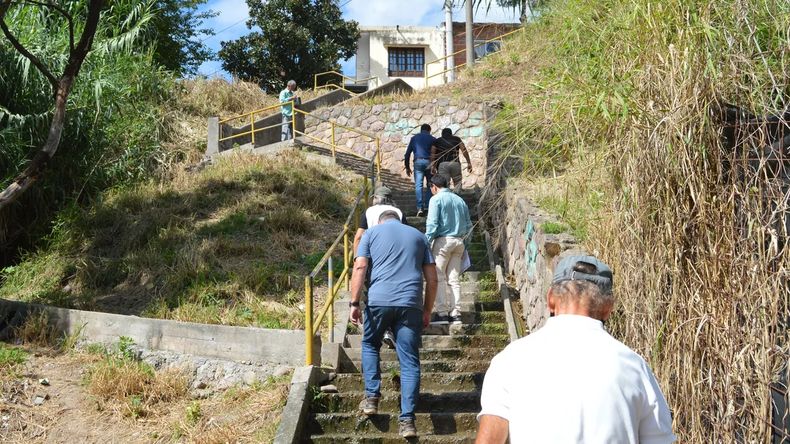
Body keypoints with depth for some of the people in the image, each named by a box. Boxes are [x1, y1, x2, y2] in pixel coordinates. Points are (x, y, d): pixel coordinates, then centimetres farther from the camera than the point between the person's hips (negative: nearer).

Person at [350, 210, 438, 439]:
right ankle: (407, 419, -4)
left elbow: (359, 268, 0)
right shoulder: (418, 236, 21)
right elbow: (432, 277, 15)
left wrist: (354, 303, -1)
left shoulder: (371, 233, 15)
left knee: (370, 345, 24)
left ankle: (371, 398, 14)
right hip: (411, 304, 1)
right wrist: (427, 310, 19)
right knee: (410, 361, 2)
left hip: (379, 300, -1)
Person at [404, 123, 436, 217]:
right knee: (430, 185, 10)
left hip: (418, 162, 0)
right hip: (429, 162, 0)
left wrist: (407, 167, 16)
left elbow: (407, 153, 12)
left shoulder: (414, 138, 15)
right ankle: (428, 206, 3)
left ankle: (420, 208, -14)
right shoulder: (432, 139, 12)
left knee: (418, 185, -4)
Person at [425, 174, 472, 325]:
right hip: (459, 242, 6)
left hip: (443, 240, -6)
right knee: (454, 279, 8)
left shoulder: (436, 199, -4)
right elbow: (469, 225, 15)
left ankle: (442, 313, -6)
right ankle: (455, 313, 5)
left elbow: (432, 224, -12)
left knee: (439, 278, -1)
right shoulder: (460, 200, 14)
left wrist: (427, 243, -10)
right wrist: (465, 245, 21)